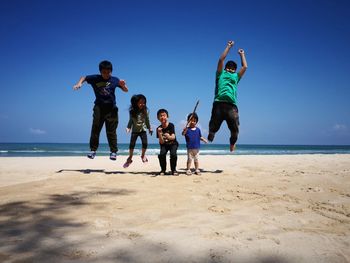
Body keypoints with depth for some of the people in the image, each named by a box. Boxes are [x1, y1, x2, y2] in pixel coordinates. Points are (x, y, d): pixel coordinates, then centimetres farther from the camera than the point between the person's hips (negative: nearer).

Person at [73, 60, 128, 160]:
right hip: (99, 108, 1)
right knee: (95, 130, -1)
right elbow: (84, 78, 15)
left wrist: (123, 85, -15)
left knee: (111, 131, -1)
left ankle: (113, 152, 4)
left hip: (111, 108, -1)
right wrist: (79, 84, -5)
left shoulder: (114, 80, 3)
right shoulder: (95, 78, 2)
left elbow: (126, 90, 6)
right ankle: (93, 150, 7)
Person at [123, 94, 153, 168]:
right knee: (132, 144, -3)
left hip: (143, 130, 0)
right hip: (135, 130, 0)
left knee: (145, 143, -12)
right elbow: (131, 121, 1)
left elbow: (147, 120, 1)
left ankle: (143, 155, 15)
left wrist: (149, 128, 1)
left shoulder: (145, 111, -8)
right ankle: (130, 158, 13)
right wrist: (128, 128, -8)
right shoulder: (132, 112, -7)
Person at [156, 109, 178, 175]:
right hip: (164, 145, 2)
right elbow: (161, 142, -16)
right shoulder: (159, 129, -13)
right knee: (161, 155, -23)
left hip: (173, 144, -2)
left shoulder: (171, 125, -19)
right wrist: (159, 134, -32)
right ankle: (163, 170, 0)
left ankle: (173, 170, -5)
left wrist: (169, 137, -51)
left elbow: (173, 137, -28)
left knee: (173, 154, -27)